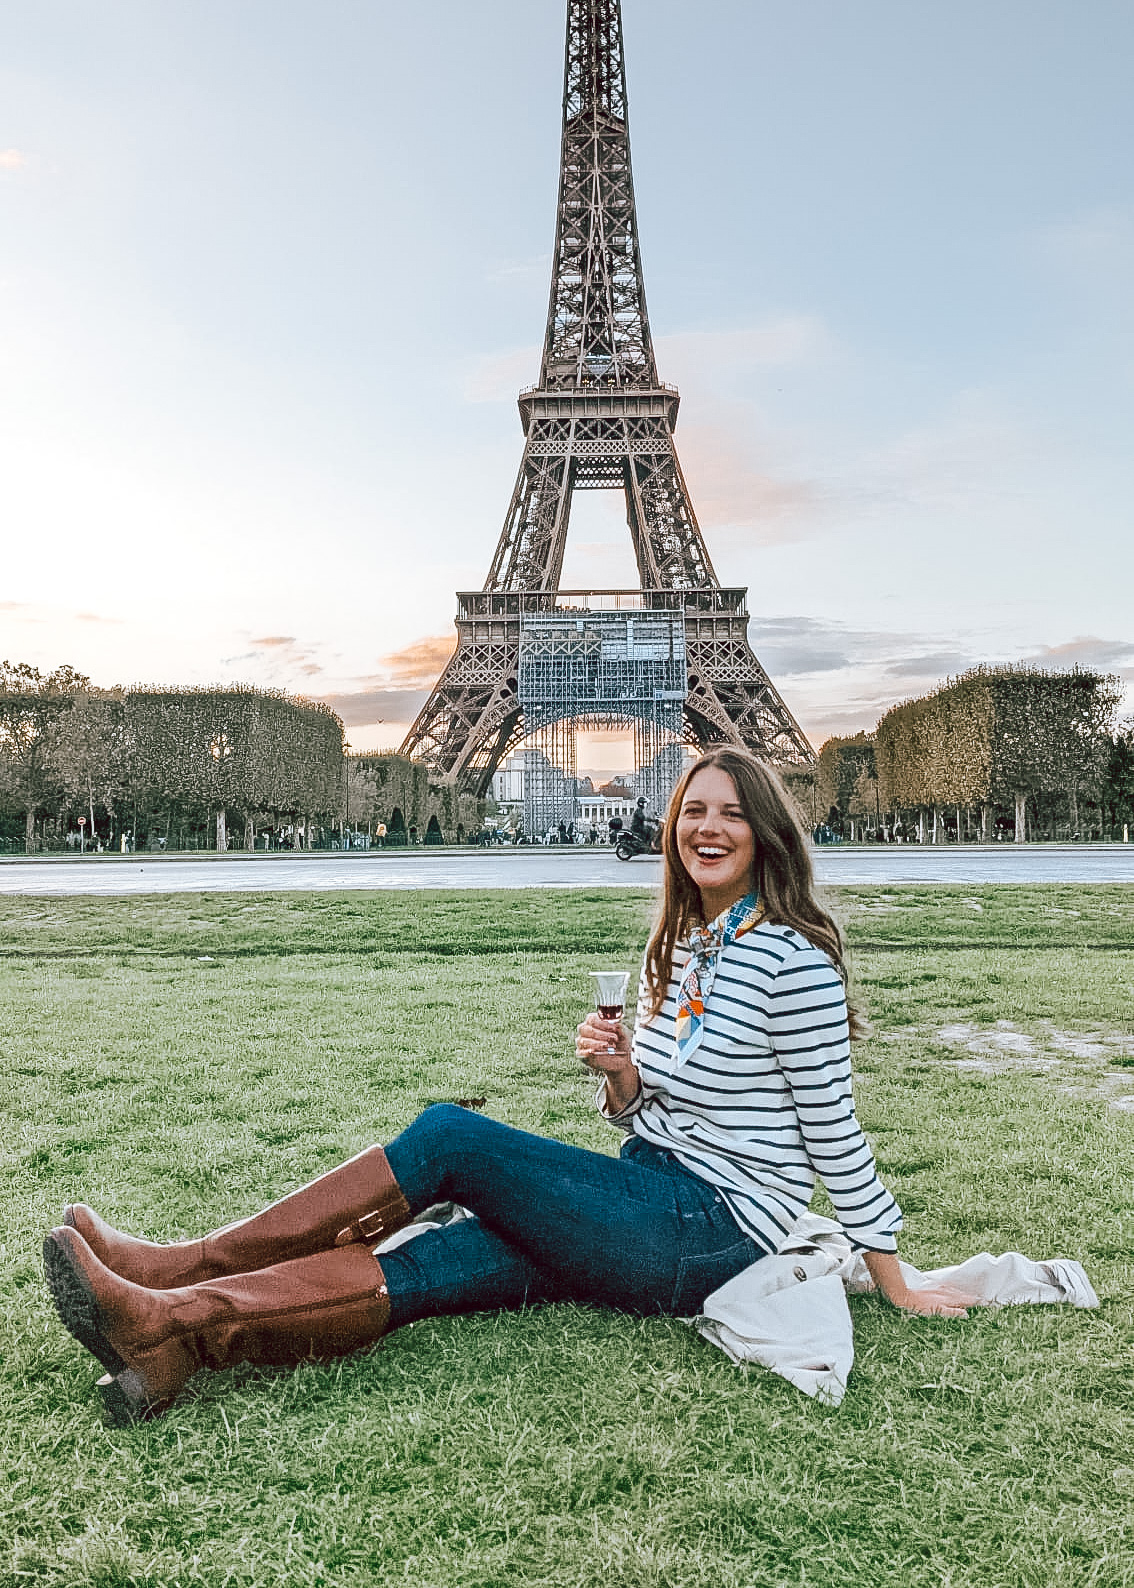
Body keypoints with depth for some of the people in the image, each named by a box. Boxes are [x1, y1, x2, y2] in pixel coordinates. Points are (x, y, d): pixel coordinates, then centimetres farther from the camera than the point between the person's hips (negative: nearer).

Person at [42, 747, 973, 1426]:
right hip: (653, 1212, 7)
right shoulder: (678, 950, 11)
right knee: (433, 1266, -14)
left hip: (713, 1236, -7)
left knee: (451, 1136, -17)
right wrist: (620, 1074, -6)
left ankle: (192, 1265, -8)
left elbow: (833, 1127, -10)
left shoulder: (792, 959, -14)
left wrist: (893, 1281, -5)